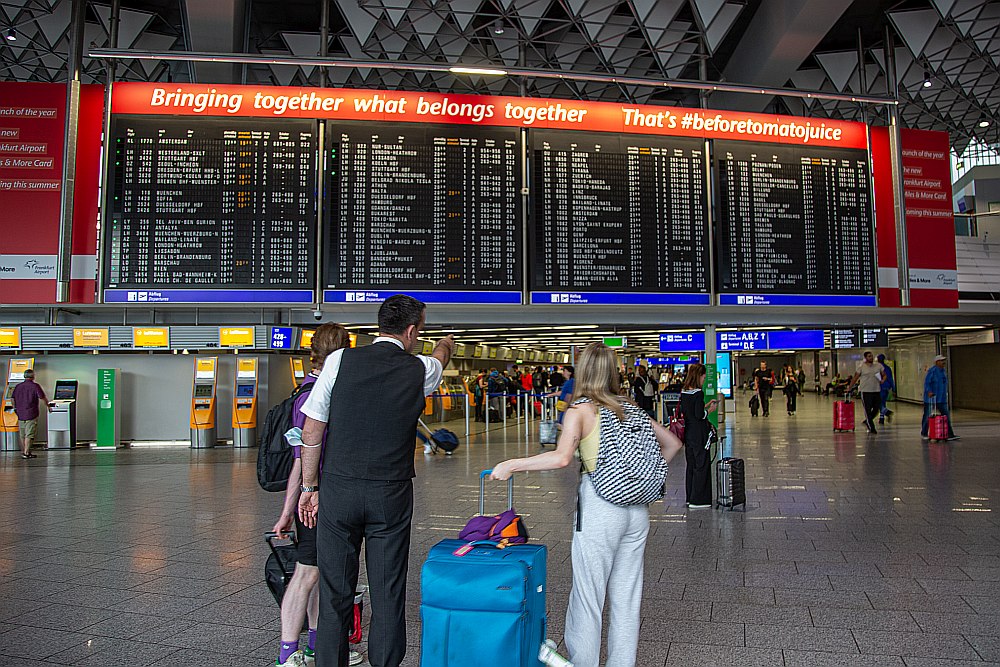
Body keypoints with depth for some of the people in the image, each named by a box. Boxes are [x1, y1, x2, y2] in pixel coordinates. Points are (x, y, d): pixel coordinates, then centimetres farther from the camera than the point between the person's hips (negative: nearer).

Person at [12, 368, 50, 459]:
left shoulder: (18, 386, 8)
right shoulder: (35, 386, -8)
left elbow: (13, 398, 14)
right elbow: (43, 398, -8)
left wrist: (15, 408, 28)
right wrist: (48, 406, 7)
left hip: (20, 414, 6)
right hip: (31, 414, -6)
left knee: (22, 434, 15)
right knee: (30, 434, -4)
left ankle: (23, 451, 24)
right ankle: (26, 453, -6)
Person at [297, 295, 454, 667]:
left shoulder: (340, 360, -3)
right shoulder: (419, 370, -1)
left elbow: (311, 431, -1)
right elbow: (441, 356, 25)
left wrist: (309, 487, 9)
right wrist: (447, 343, 49)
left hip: (338, 491, 1)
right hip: (391, 496, 0)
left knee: (335, 593, 10)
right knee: (388, 595, 10)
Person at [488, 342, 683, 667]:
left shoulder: (580, 411, -8)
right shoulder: (630, 408, 10)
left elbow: (561, 457, -24)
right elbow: (672, 443, 15)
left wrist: (511, 465, -17)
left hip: (600, 508, -6)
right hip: (637, 508, 6)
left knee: (588, 597, 5)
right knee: (627, 597, 15)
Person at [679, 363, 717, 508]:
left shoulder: (684, 392, 7)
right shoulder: (698, 393, -17)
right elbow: (699, 415, -20)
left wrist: (705, 406, 16)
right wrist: (710, 410, -3)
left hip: (688, 433, 8)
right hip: (699, 435, -8)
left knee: (691, 465, 15)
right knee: (702, 465, 1)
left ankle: (689, 498, 22)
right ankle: (697, 500, 5)